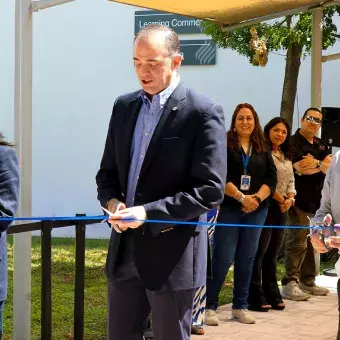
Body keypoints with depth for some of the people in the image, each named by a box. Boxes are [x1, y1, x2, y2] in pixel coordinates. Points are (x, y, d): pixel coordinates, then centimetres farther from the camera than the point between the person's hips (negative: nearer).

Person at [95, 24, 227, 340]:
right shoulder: (124, 106, 9)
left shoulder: (203, 113, -11)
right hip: (125, 249, 6)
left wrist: (149, 212, -21)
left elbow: (210, 190, -15)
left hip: (172, 252, -6)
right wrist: (112, 201, -7)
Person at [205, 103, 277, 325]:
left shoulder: (263, 148, 12)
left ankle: (241, 306, 16)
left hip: (256, 210, 4)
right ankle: (209, 306, 2)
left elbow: (271, 177, 6)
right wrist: (241, 197, -17)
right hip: (228, 209, -4)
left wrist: (257, 198, -10)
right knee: (223, 258, -6)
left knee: (246, 258, 7)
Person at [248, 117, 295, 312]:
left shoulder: (287, 157, 18)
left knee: (272, 254, 12)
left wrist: (290, 199, 0)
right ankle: (256, 297, -3)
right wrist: (280, 199, -11)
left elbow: (291, 181, 19)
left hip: (282, 209, 8)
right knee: (259, 252, -6)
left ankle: (272, 295, 17)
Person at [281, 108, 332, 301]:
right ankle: (290, 283, -8)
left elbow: (329, 167, 5)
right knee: (297, 243, -10)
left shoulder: (322, 145, 18)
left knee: (311, 242, 11)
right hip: (299, 200, -7)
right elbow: (300, 169, -19)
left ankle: (308, 282, 19)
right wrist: (322, 164, -7)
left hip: (317, 200, 8)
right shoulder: (294, 142, -6)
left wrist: (315, 163, -12)